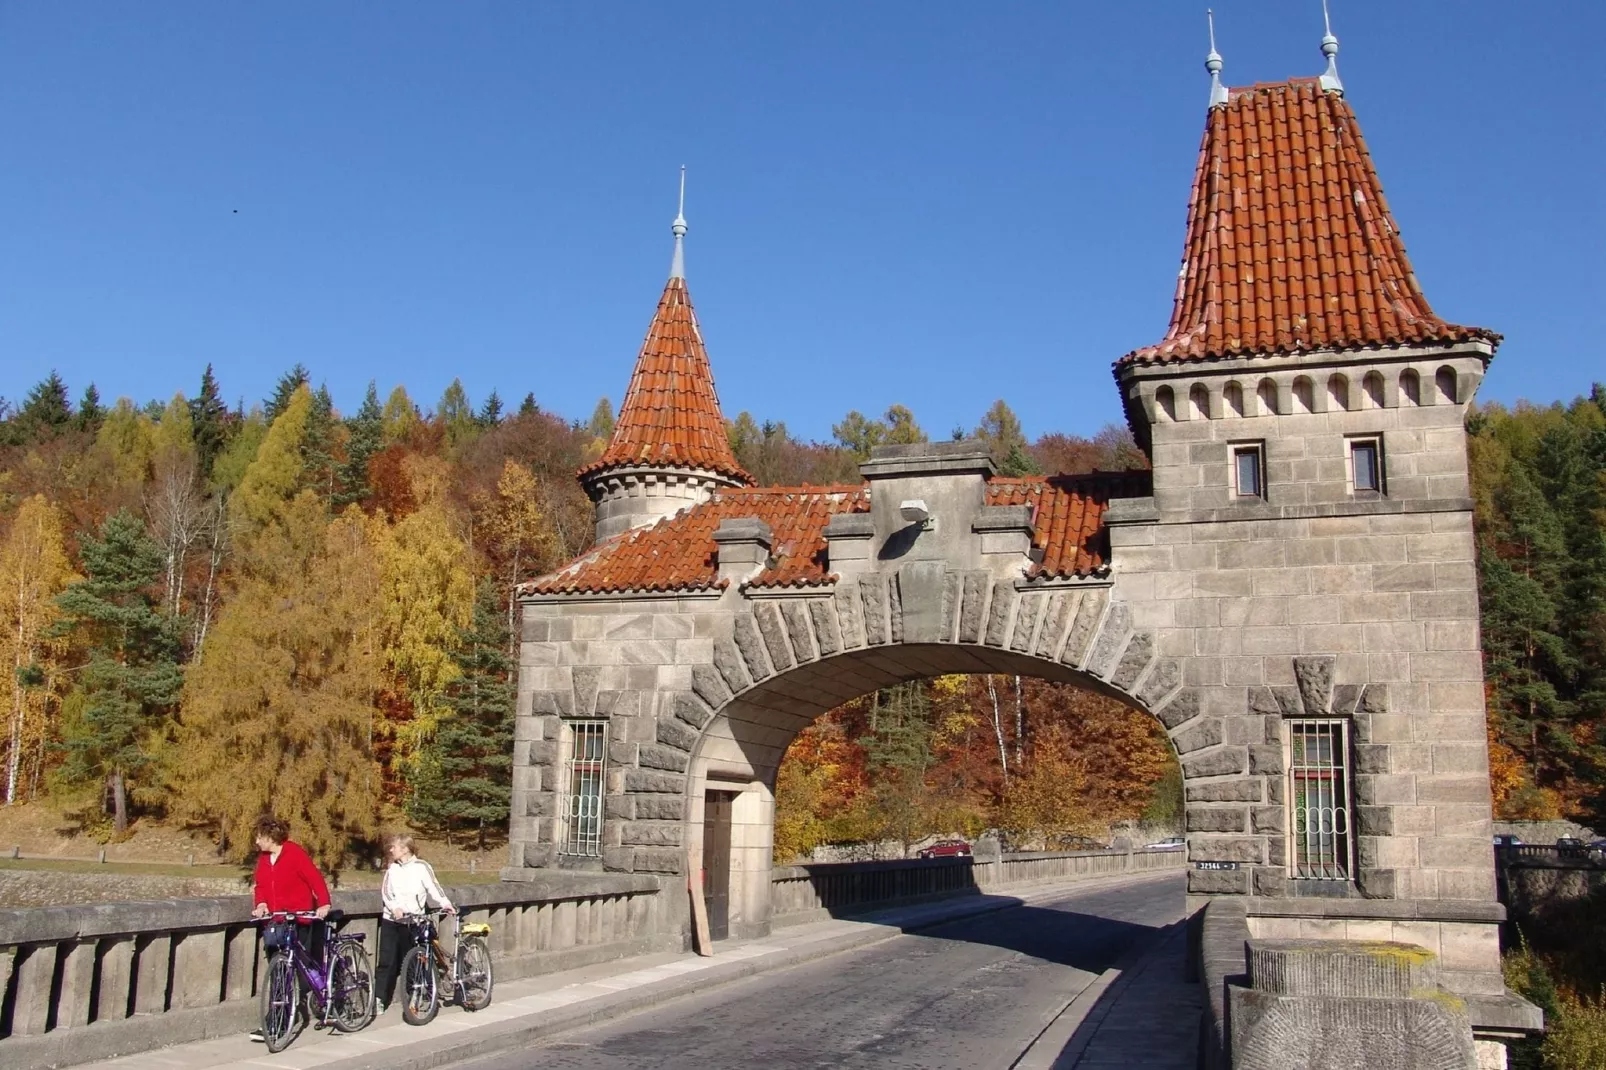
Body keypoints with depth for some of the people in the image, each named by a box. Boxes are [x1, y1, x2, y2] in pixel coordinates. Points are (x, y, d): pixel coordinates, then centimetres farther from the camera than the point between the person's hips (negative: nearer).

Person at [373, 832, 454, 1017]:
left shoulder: (421, 867, -3)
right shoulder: (392, 868, 10)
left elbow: (432, 886, -11)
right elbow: (386, 890, 0)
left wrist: (445, 903, -26)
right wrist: (394, 907, -19)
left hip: (412, 921, -3)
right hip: (391, 920, 3)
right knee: (387, 962, -2)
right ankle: (379, 1000, 2)